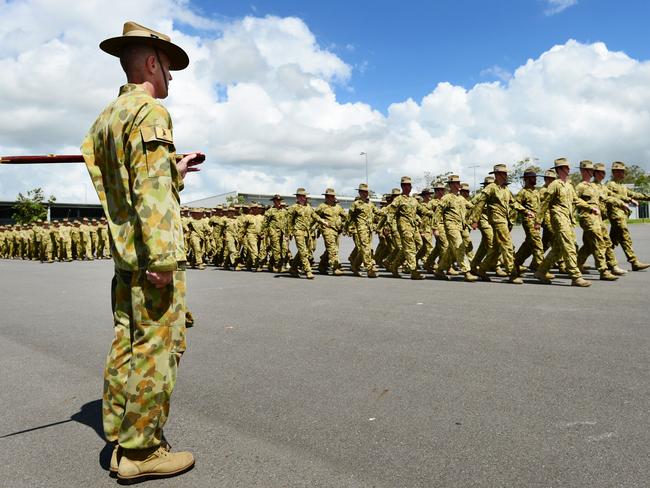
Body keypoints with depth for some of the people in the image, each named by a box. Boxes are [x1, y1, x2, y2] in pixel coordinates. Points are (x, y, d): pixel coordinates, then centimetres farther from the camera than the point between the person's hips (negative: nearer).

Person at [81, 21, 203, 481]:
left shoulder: (106, 118, 17)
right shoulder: (150, 112, -11)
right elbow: (152, 191, -21)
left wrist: (174, 172, 24)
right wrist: (163, 258, -23)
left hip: (124, 252, 9)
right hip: (152, 255, -9)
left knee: (126, 346, 13)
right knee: (157, 350, -2)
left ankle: (121, 439, 23)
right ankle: (141, 452, 8)